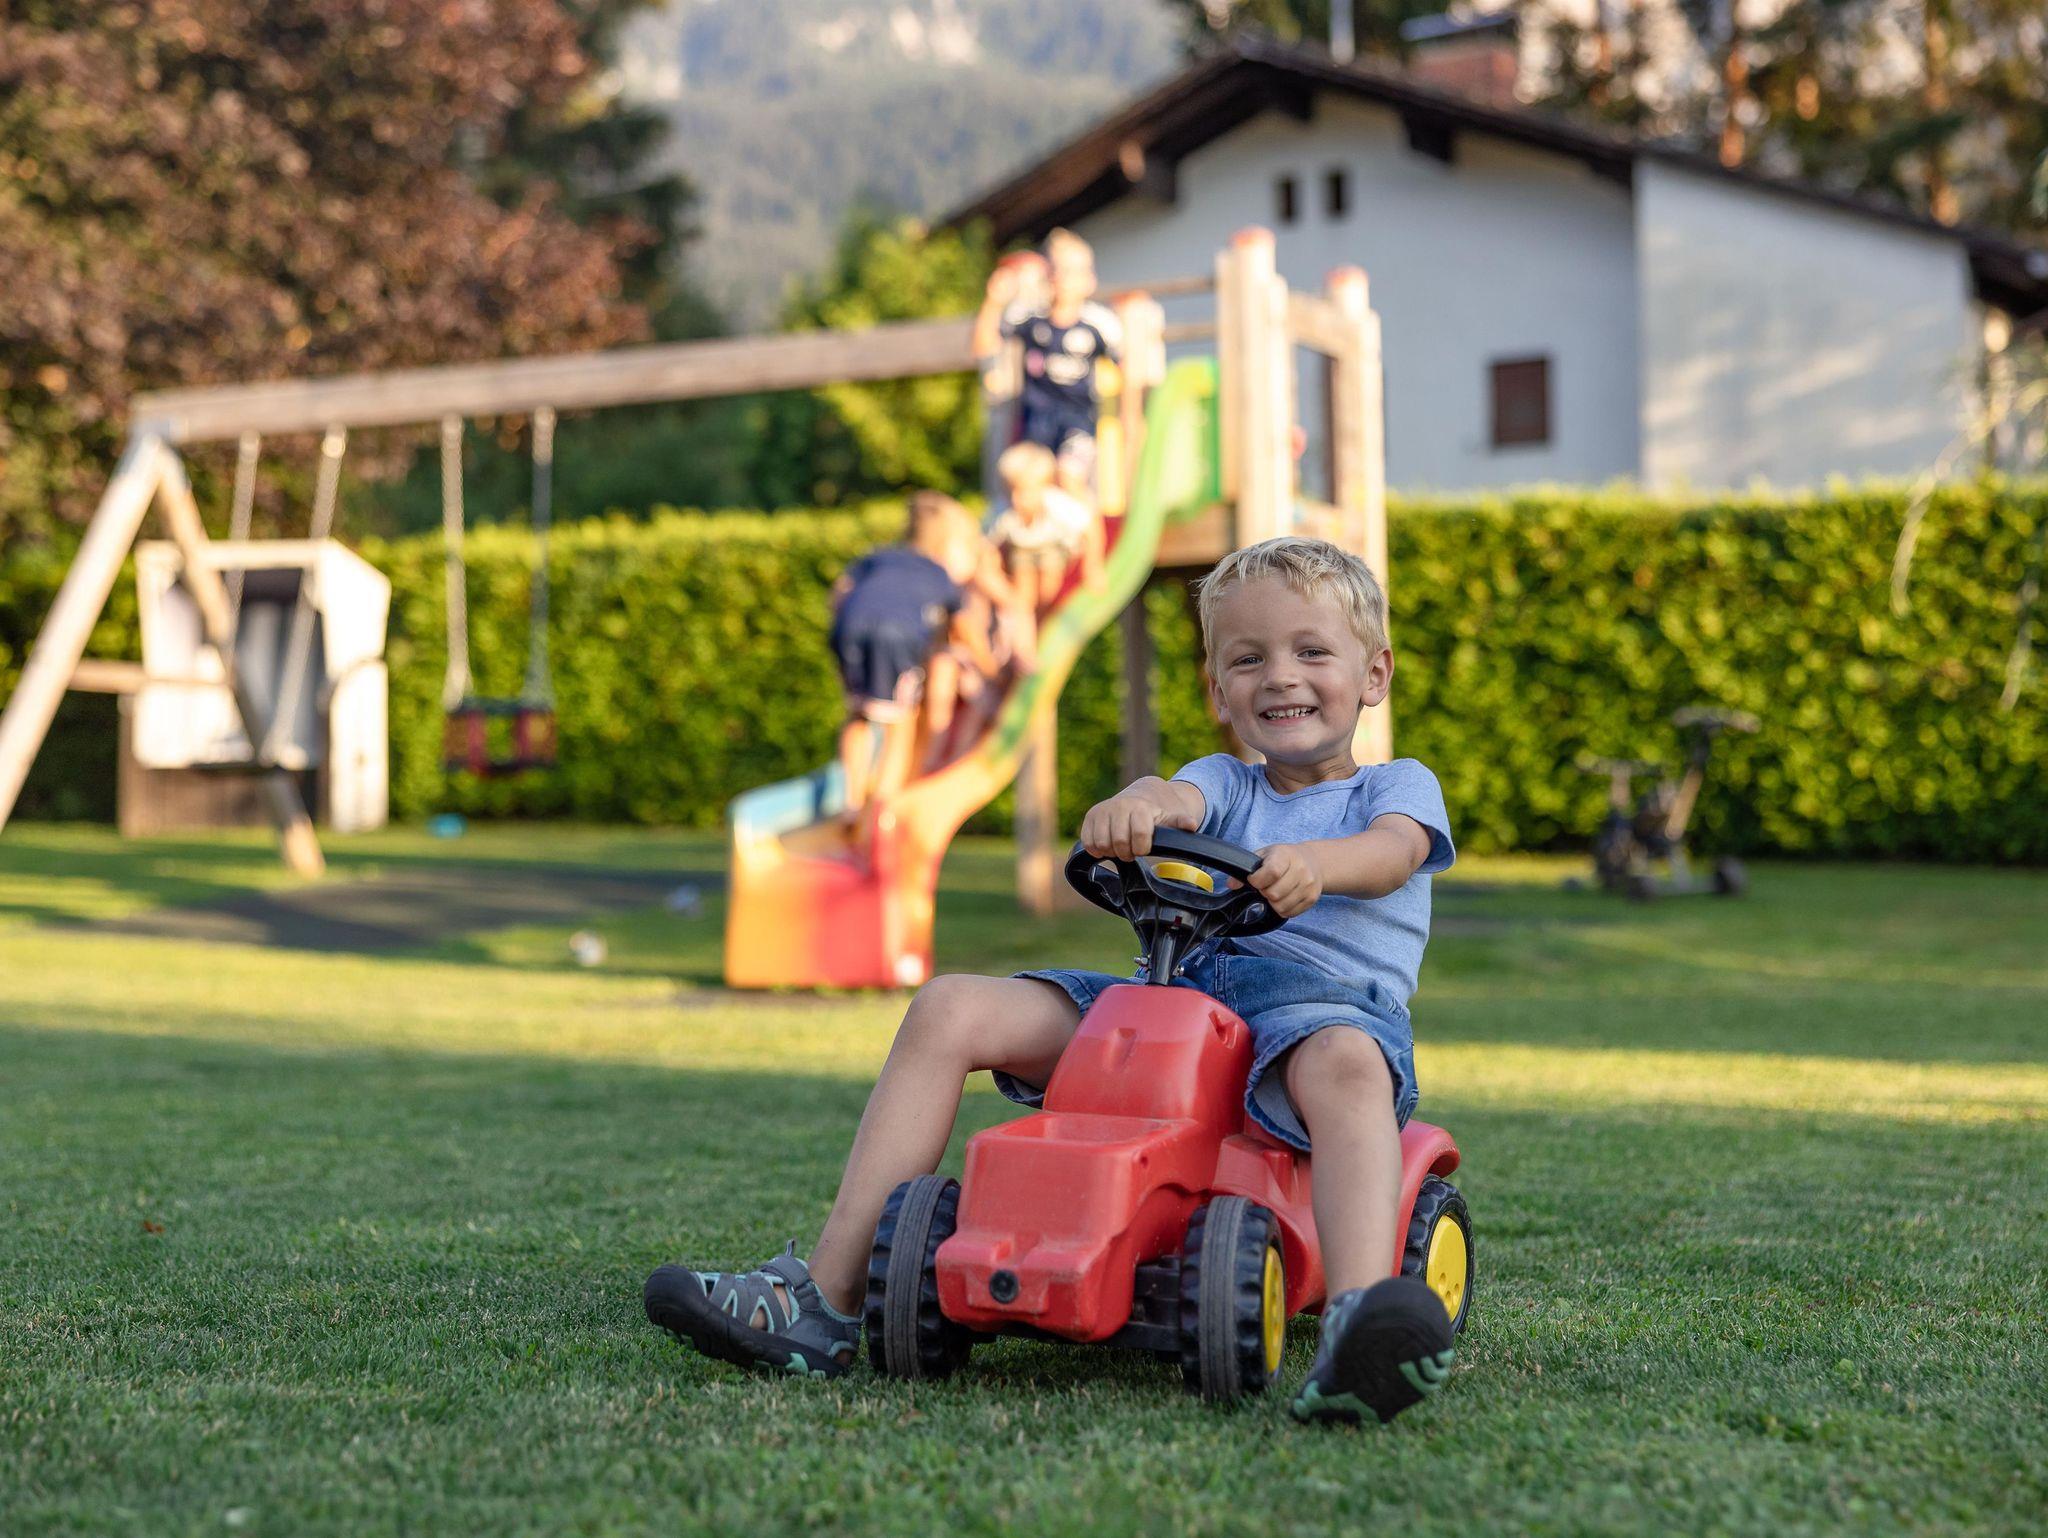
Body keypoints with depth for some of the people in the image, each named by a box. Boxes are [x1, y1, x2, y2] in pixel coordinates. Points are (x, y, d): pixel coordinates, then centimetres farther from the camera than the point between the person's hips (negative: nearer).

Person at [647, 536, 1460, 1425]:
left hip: (1323, 996, -4)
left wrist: (1315, 863, -33)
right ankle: (827, 1296, -17)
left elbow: (1392, 852, -8)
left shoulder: (1398, 784, 18)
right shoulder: (1223, 784, 25)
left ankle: (1357, 1320, -64)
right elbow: (1178, 800, -2)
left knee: (1346, 1059, -42)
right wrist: (1137, 805, -29)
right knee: (951, 1008, -12)